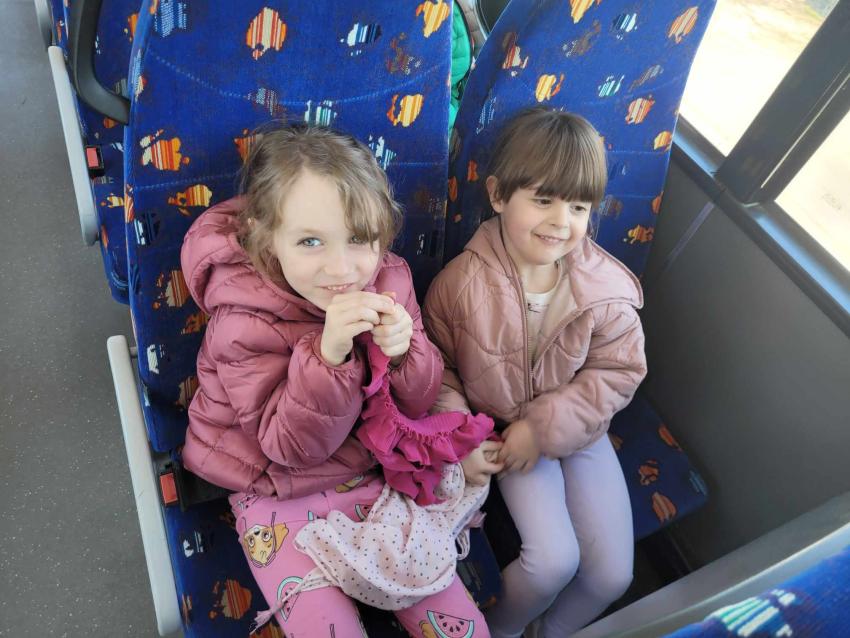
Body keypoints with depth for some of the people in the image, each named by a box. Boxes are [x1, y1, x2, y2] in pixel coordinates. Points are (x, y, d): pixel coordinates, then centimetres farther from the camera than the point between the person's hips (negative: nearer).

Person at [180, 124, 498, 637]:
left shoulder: (388, 278, -12)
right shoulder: (242, 322, -22)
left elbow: (417, 405, -6)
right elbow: (291, 446, -21)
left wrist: (403, 353, -29)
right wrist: (329, 354, -38)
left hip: (372, 476, 3)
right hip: (281, 501, -2)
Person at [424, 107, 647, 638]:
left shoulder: (607, 287, -16)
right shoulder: (462, 282, -21)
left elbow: (618, 373, -10)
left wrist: (545, 426, -18)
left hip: (578, 429, 3)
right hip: (501, 431, -3)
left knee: (613, 574, 1)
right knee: (554, 559, -16)